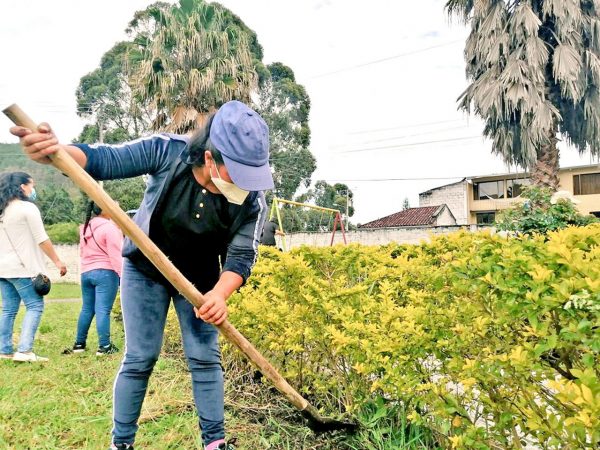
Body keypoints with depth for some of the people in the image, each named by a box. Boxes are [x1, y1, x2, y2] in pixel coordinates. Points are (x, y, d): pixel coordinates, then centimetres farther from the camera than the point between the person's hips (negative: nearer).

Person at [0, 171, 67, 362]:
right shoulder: (28, 208, -9)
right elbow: (42, 239, -11)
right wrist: (57, 261, -5)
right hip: (22, 267, -8)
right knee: (35, 305, -4)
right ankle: (24, 350, -12)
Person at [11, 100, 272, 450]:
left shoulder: (252, 201, -25)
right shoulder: (166, 152, -29)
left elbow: (242, 256, -25)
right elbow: (104, 160, -25)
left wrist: (220, 294, -44)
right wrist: (54, 151, -45)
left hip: (199, 279, 2)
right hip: (145, 270, -1)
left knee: (205, 358, 3)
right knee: (140, 358, 1)